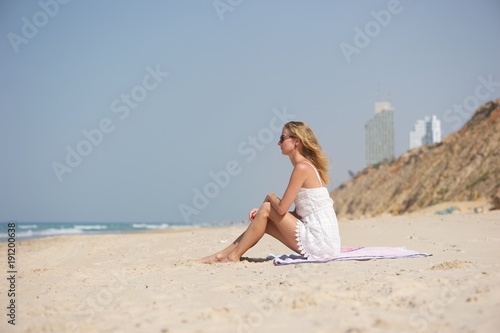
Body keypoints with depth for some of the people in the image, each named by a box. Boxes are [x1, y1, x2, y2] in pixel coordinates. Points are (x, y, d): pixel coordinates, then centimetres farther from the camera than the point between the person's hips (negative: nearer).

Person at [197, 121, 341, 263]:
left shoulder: (302, 167, -13)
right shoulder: (309, 166, 16)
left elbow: (282, 208, -17)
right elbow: (297, 213, 17)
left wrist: (270, 197, 5)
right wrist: (262, 211, 7)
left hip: (319, 243, -9)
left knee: (266, 209, -5)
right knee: (264, 219, 11)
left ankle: (234, 256, 4)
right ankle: (221, 255, 16)